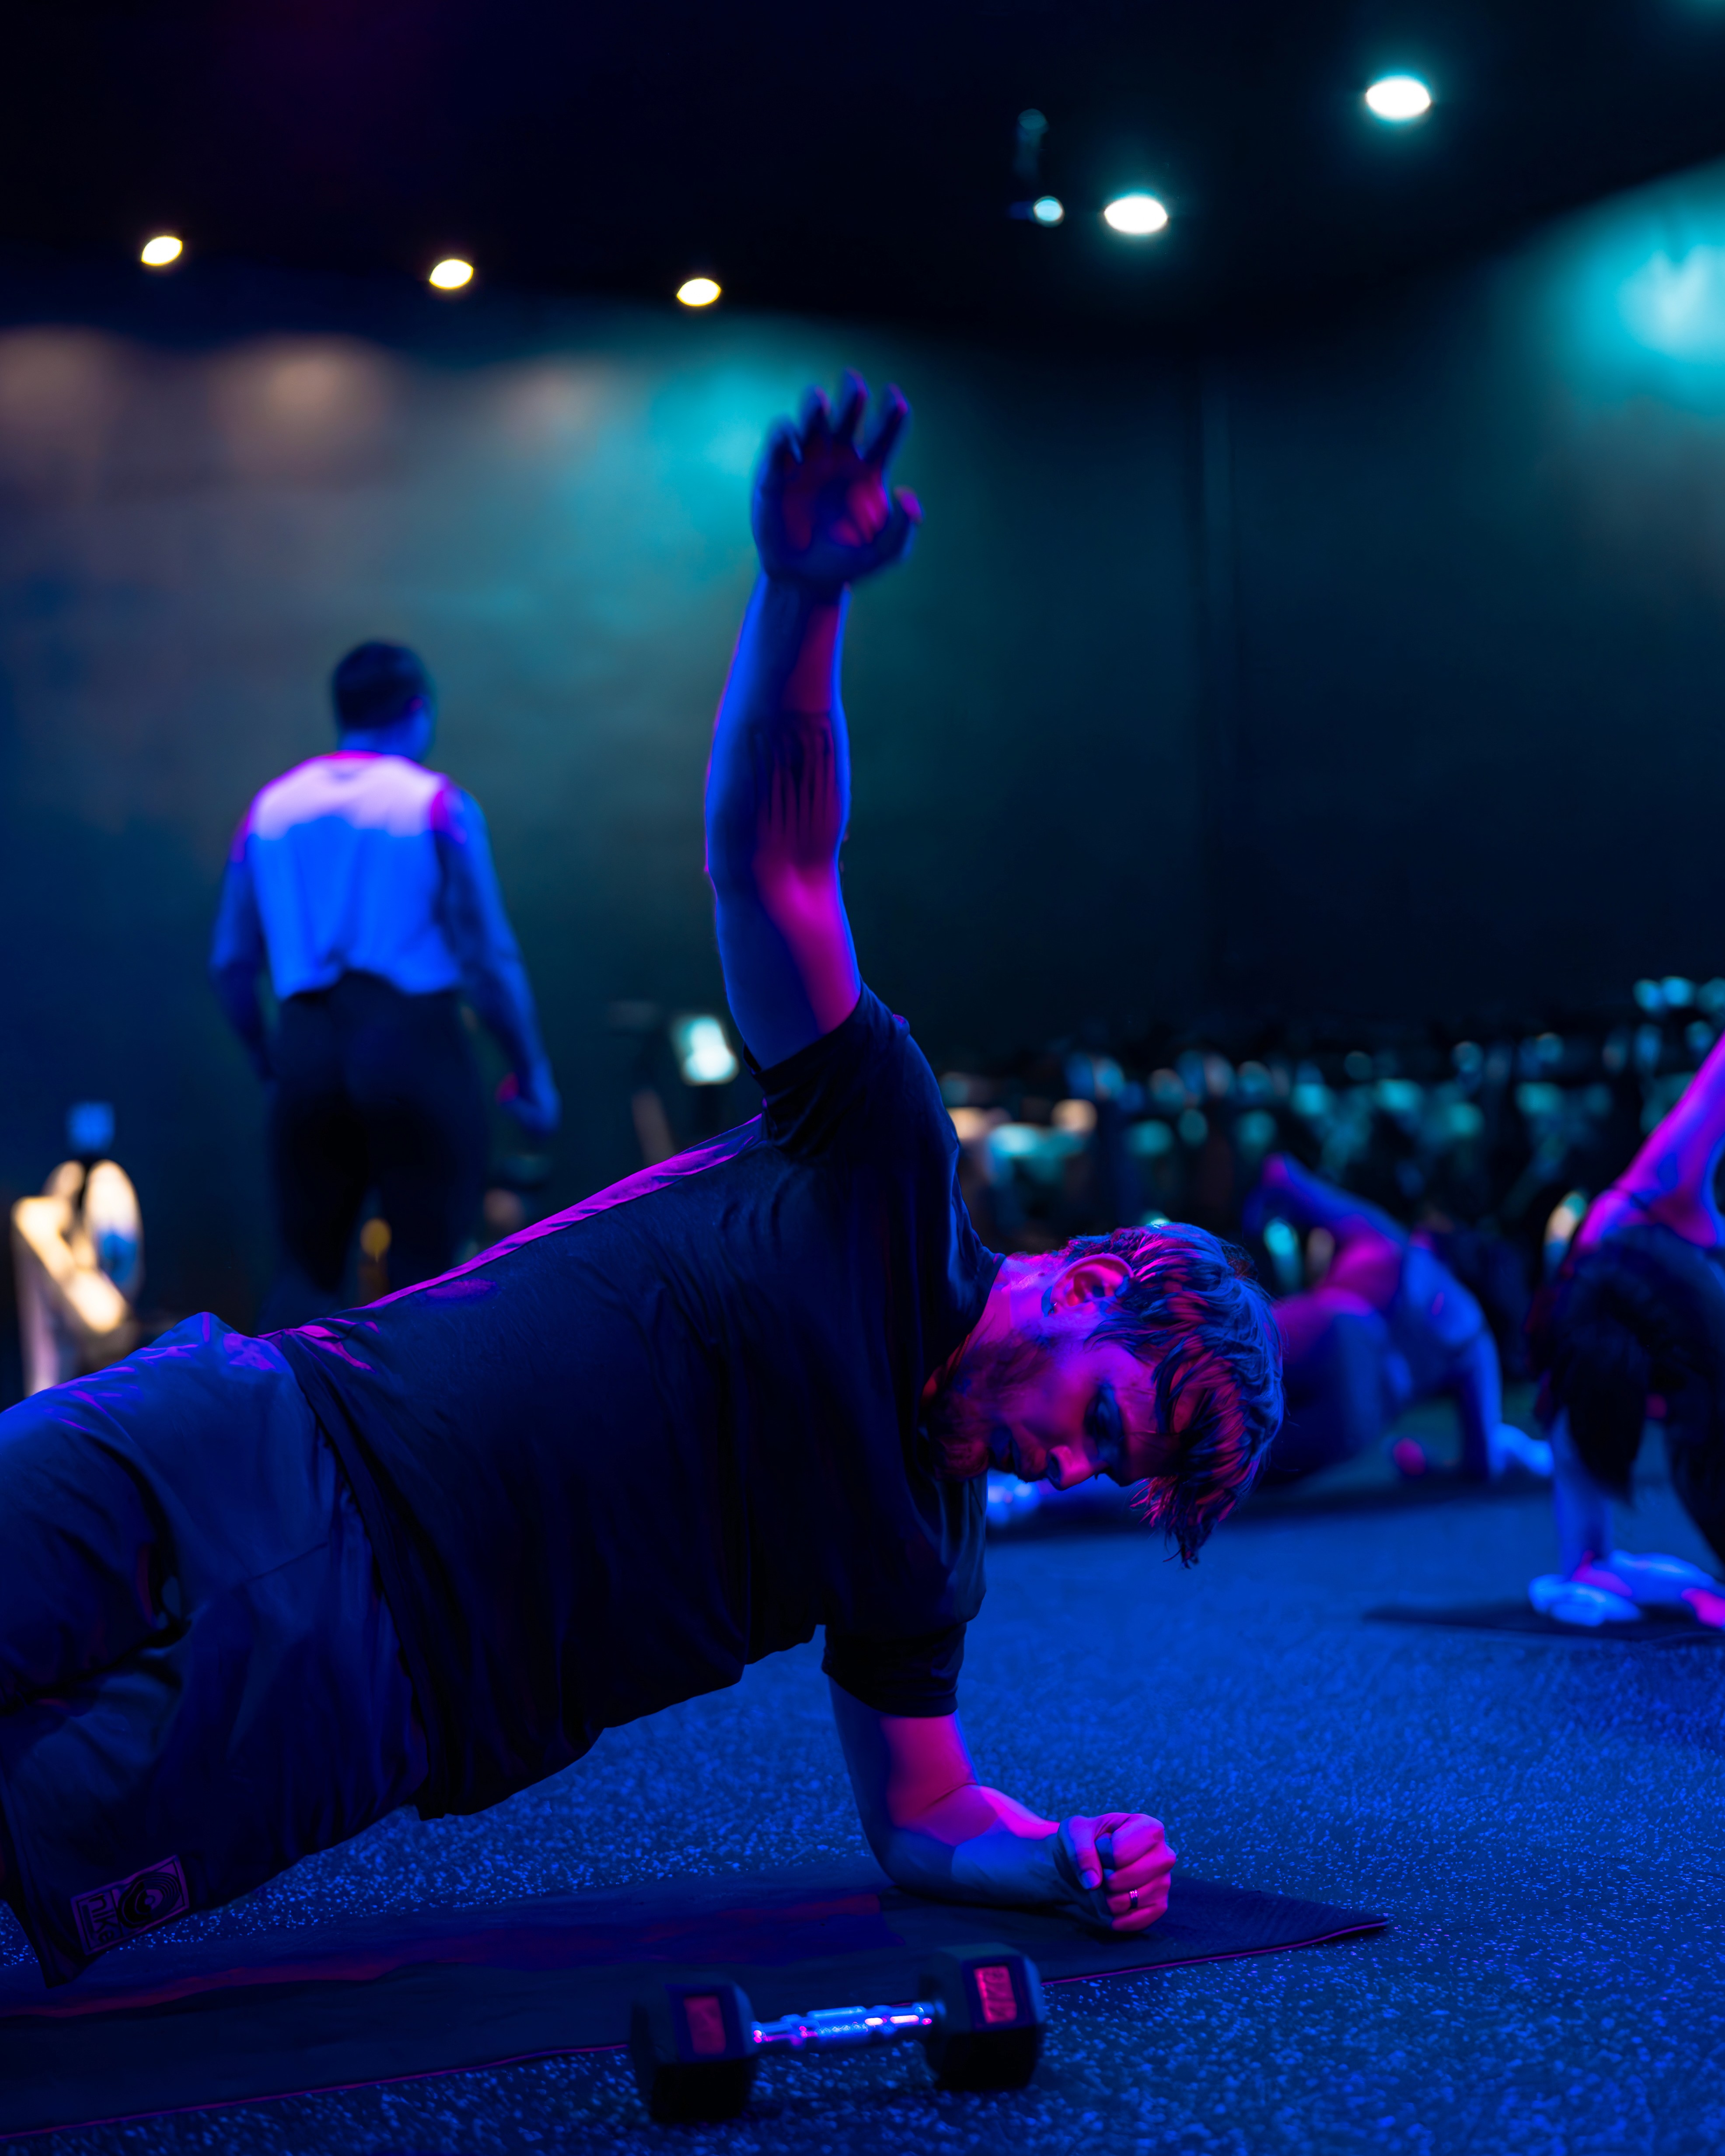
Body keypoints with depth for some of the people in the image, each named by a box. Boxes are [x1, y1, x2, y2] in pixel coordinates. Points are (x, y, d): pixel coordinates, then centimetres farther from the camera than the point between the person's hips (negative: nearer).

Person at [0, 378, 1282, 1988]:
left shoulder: (921, 1553, 14)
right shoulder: (885, 1175, 3)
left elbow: (926, 1823, 22)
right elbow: (770, 858, -6)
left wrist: (1073, 1857, -2)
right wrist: (802, 599, -25)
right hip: (256, 1464, -3)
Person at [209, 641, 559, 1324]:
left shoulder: (272, 805, 12)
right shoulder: (438, 804, 0)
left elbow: (231, 964, 12)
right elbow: (489, 958, -5)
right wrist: (531, 1071, 4)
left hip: (306, 1041, 4)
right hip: (415, 1037, -4)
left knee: (306, 1266, 11)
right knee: (424, 1267, 3)